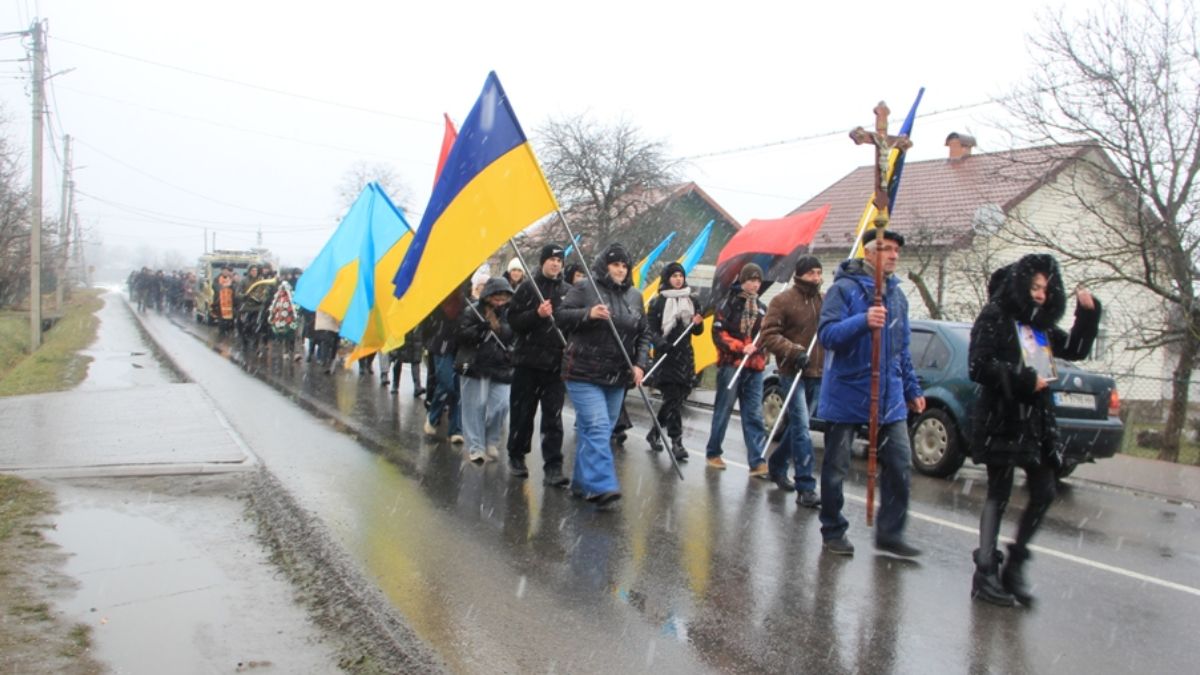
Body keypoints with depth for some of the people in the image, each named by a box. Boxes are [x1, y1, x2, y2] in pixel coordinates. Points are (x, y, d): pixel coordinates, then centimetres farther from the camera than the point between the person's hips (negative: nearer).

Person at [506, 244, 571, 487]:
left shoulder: (567, 291, 7)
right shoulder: (528, 287, 2)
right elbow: (513, 320, -4)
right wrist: (537, 314, -19)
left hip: (556, 364, 1)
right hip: (528, 360, -1)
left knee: (554, 418, -3)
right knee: (522, 412, 9)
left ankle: (553, 468, -4)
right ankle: (516, 457, 27)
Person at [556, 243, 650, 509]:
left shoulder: (635, 296, 11)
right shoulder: (584, 289, -4)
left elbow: (643, 334, 14)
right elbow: (561, 316, -8)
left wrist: (640, 364, 1)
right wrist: (588, 314, -23)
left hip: (617, 378, 5)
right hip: (584, 374, -5)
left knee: (595, 431, 11)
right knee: (597, 428, -15)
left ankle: (583, 482, 21)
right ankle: (601, 486, -20)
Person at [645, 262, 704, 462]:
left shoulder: (692, 300, 11)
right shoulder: (657, 302, 0)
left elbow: (697, 331, 16)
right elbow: (651, 329, -5)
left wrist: (698, 323, -6)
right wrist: (661, 343, -23)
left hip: (685, 355, 5)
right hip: (666, 355, -4)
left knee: (676, 398, 8)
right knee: (672, 398, -10)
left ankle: (655, 433, 27)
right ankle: (676, 442, -11)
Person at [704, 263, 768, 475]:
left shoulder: (761, 308, 16)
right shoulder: (729, 303, -1)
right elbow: (718, 334, -8)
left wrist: (758, 350, 1)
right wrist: (741, 348, -18)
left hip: (754, 368, 5)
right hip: (731, 364, -4)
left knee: (754, 416, -2)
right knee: (723, 411, 3)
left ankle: (757, 462, -5)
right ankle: (713, 453, 18)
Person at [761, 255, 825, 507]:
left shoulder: (824, 301, 9)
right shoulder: (783, 301, -7)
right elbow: (769, 335, -11)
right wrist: (794, 351, -22)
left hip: (817, 374, 6)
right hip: (793, 373, -6)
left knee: (798, 426, 17)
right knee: (802, 428, -11)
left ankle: (777, 465, 38)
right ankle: (806, 488, -9)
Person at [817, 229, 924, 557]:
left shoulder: (897, 295, 13)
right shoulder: (844, 288, -7)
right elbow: (827, 334, -18)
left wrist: (912, 389, 20)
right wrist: (863, 321, -32)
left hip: (889, 396, 6)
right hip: (846, 394, -6)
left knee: (900, 465, 2)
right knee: (836, 468, 4)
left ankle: (890, 533, 15)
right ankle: (833, 531, 20)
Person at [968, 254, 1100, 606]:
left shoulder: (1042, 327, 15)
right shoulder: (995, 318, -7)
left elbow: (1075, 350, 20)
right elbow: (979, 367, -16)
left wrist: (1088, 312, 9)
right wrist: (1024, 379, -16)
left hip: (1037, 420, 7)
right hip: (1002, 420, -7)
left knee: (1044, 493, 6)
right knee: (998, 494, -3)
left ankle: (1015, 564, 19)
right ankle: (985, 572, 4)